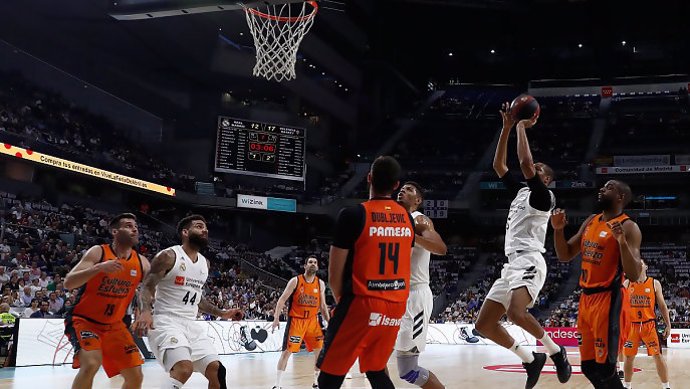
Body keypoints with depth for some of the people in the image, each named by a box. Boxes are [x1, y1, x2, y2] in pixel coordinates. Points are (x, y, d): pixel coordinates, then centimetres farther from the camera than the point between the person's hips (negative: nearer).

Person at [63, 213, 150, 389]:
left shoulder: (141, 262, -2)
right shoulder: (98, 252, -15)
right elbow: (68, 283, -23)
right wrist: (99, 268, -36)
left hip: (113, 325, 5)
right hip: (83, 319, -5)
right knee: (91, 364, -31)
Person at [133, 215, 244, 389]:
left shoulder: (205, 263, 14)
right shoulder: (168, 256, -9)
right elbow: (147, 288, -12)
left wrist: (222, 313, 21)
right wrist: (145, 311, -32)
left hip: (191, 324, 8)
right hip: (166, 322, -8)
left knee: (217, 371, 1)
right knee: (184, 369, -30)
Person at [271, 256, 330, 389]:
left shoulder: (321, 284, 4)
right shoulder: (295, 281, -8)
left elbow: (323, 306, 12)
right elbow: (282, 299, -8)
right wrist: (276, 318, -18)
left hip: (312, 321, 4)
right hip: (295, 320, -4)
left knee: (321, 350, 1)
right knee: (287, 352, -7)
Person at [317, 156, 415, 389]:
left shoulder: (353, 214, -11)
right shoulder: (407, 218, 7)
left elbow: (334, 277, -8)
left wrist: (342, 301, 10)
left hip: (362, 303, -6)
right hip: (396, 305, 6)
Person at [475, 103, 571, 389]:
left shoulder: (543, 196, -1)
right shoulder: (520, 191, 22)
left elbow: (525, 162, -16)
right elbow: (498, 165, 20)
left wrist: (522, 127, -6)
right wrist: (507, 127, 14)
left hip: (529, 261, -9)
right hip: (511, 263, 9)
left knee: (516, 312, -35)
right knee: (483, 325, 3)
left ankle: (556, 351, -10)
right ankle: (530, 360, 15)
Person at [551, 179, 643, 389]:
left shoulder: (628, 227, -10)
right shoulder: (591, 221, 13)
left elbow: (634, 275, -18)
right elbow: (564, 255, 16)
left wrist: (622, 241, -31)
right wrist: (558, 229, 1)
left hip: (607, 300, -8)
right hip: (586, 299, 8)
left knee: (604, 367, -10)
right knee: (589, 366, 12)